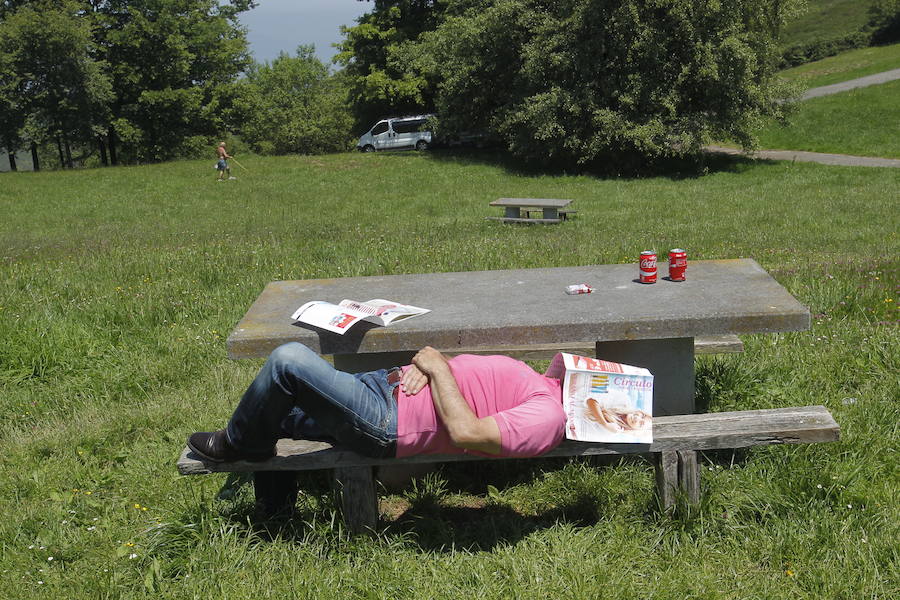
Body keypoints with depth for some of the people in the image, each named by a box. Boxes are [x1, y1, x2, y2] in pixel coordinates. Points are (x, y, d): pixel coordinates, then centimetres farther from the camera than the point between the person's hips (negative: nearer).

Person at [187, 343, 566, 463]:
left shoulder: (547, 418, -16)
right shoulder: (535, 382, 14)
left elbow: (464, 432, -28)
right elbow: (456, 370, 16)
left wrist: (439, 367, -16)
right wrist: (424, 365, -6)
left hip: (386, 426, -10)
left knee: (289, 360, -17)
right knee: (275, 410, 20)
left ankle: (238, 444, 6)